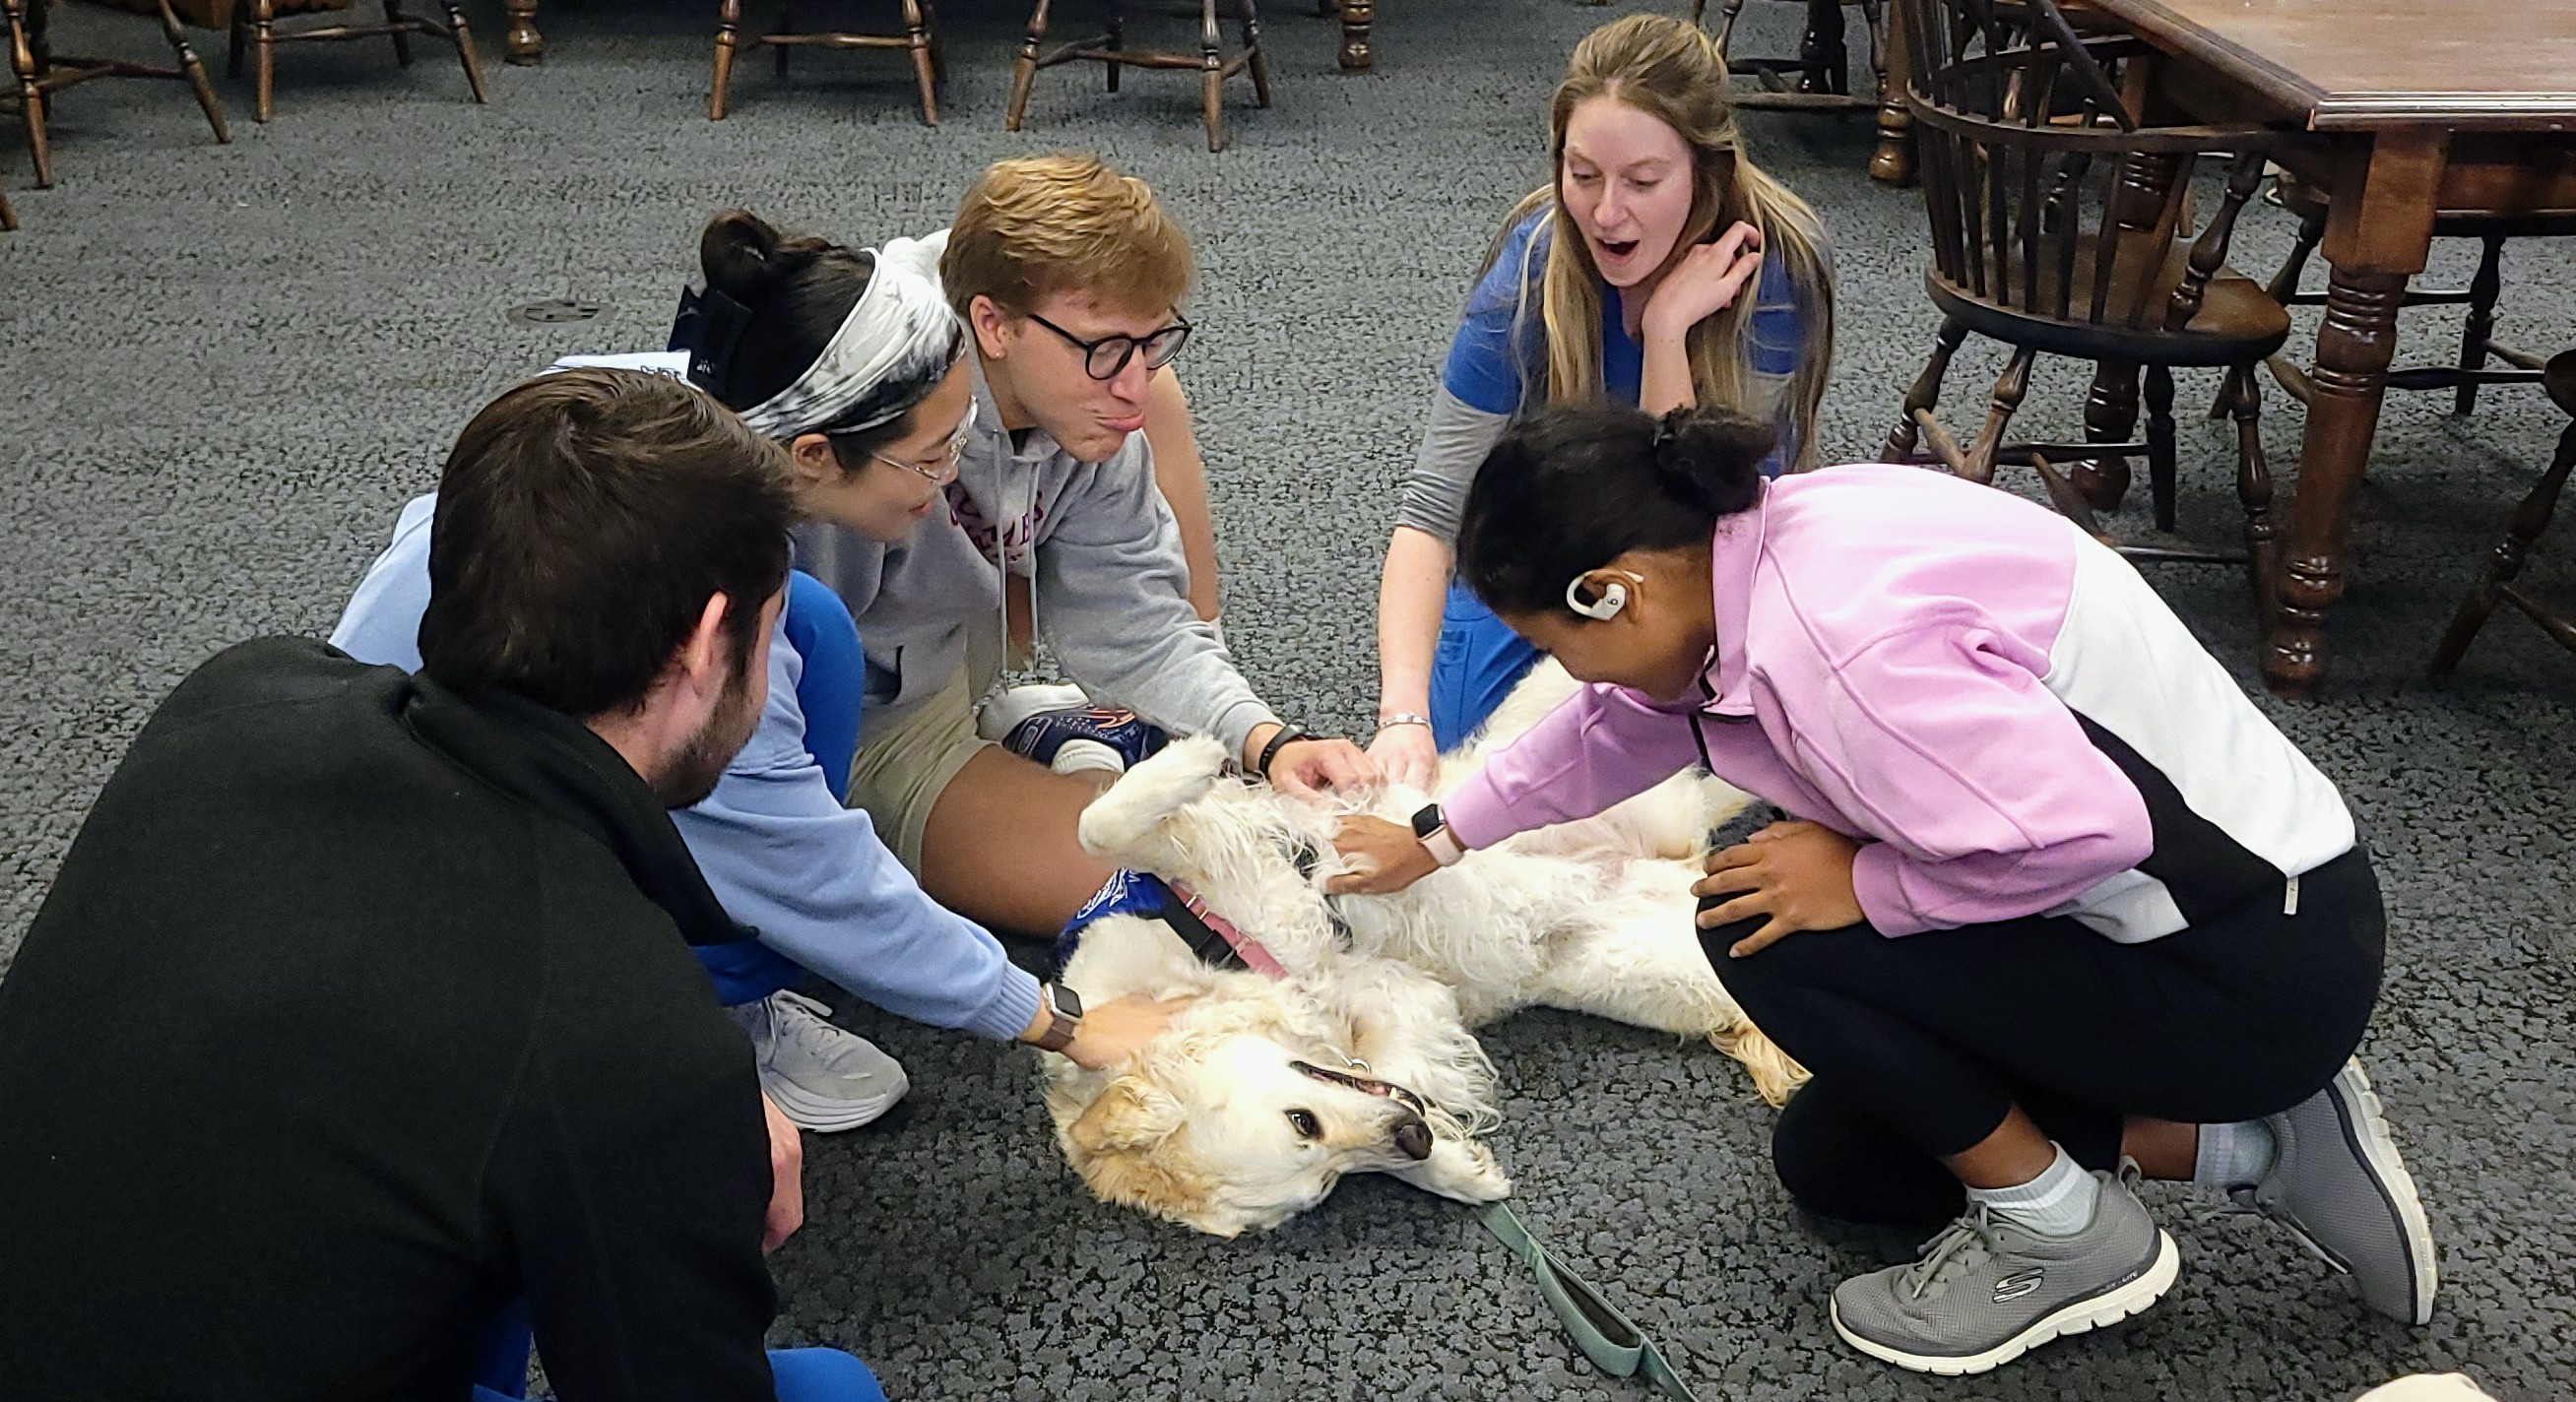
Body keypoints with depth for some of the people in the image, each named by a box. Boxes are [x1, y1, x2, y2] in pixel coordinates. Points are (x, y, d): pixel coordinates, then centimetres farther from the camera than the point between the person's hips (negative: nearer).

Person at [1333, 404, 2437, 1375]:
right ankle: (2251, 1146, 16)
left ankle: (2060, 1231, 1)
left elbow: (2082, 829, -36)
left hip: (2261, 973, -10)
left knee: (1766, 924, -18)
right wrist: (1436, 838, 26)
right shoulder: (1753, 555, -2)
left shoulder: (1828, 639, -32)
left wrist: (1865, 884, -20)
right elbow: (1616, 727, 15)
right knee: (1828, 1162, 15)